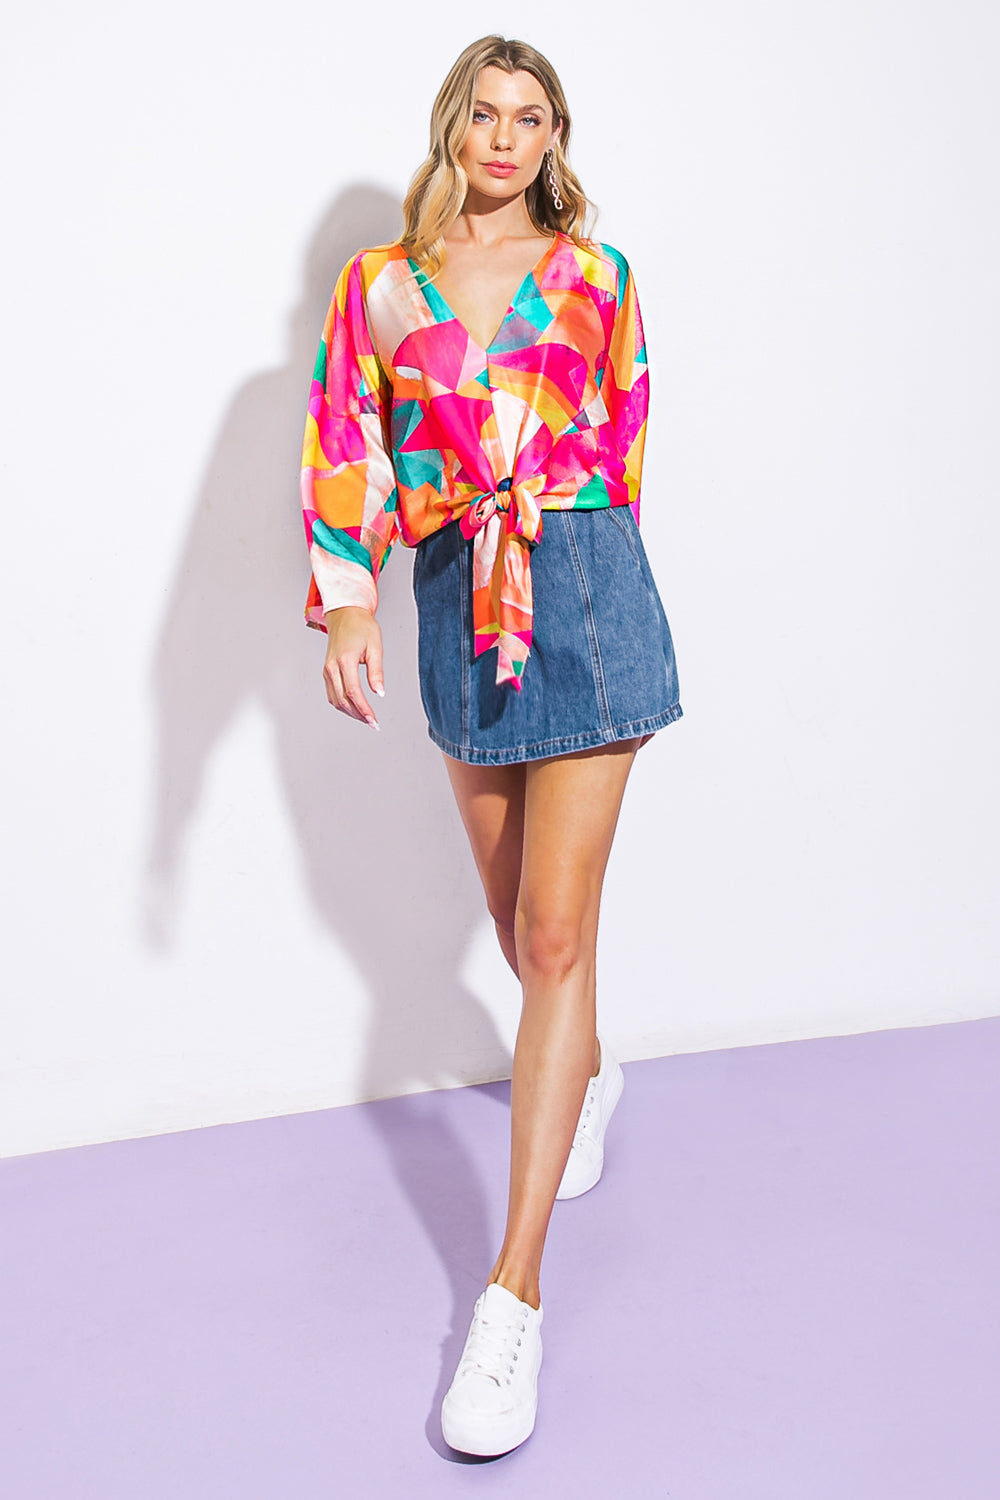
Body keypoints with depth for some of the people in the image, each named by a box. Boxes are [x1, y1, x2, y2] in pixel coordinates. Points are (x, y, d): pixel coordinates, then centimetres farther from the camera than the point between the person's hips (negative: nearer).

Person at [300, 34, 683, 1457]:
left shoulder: (595, 273, 7)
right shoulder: (379, 281, 8)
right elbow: (344, 443, 1)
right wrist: (348, 600, -12)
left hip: (581, 591, -2)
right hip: (454, 604, 3)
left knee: (554, 934, -9)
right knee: (516, 911, 15)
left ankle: (514, 1291, -5)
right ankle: (590, 1069, 49)